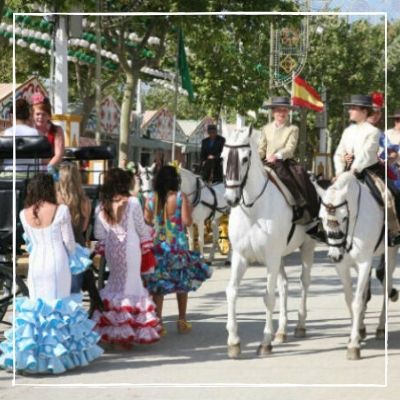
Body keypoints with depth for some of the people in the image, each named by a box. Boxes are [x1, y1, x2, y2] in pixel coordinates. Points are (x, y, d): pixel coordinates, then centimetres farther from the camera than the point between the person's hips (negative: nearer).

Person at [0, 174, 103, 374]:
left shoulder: (25, 214, 1)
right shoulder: (61, 210, -9)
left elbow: (30, 241, 11)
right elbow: (69, 241, -4)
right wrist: (72, 257, 14)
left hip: (36, 262, 3)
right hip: (57, 261, -3)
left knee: (36, 305, 9)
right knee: (59, 304, 4)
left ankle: (35, 350, 10)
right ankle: (59, 349, 5)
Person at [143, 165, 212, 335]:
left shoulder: (151, 200, -2)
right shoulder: (180, 197, -10)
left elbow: (146, 222, 1)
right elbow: (187, 221, -14)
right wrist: (187, 208, 4)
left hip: (157, 245, 2)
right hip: (178, 244, -2)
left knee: (158, 284, 6)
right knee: (182, 282, 14)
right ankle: (182, 321, 19)